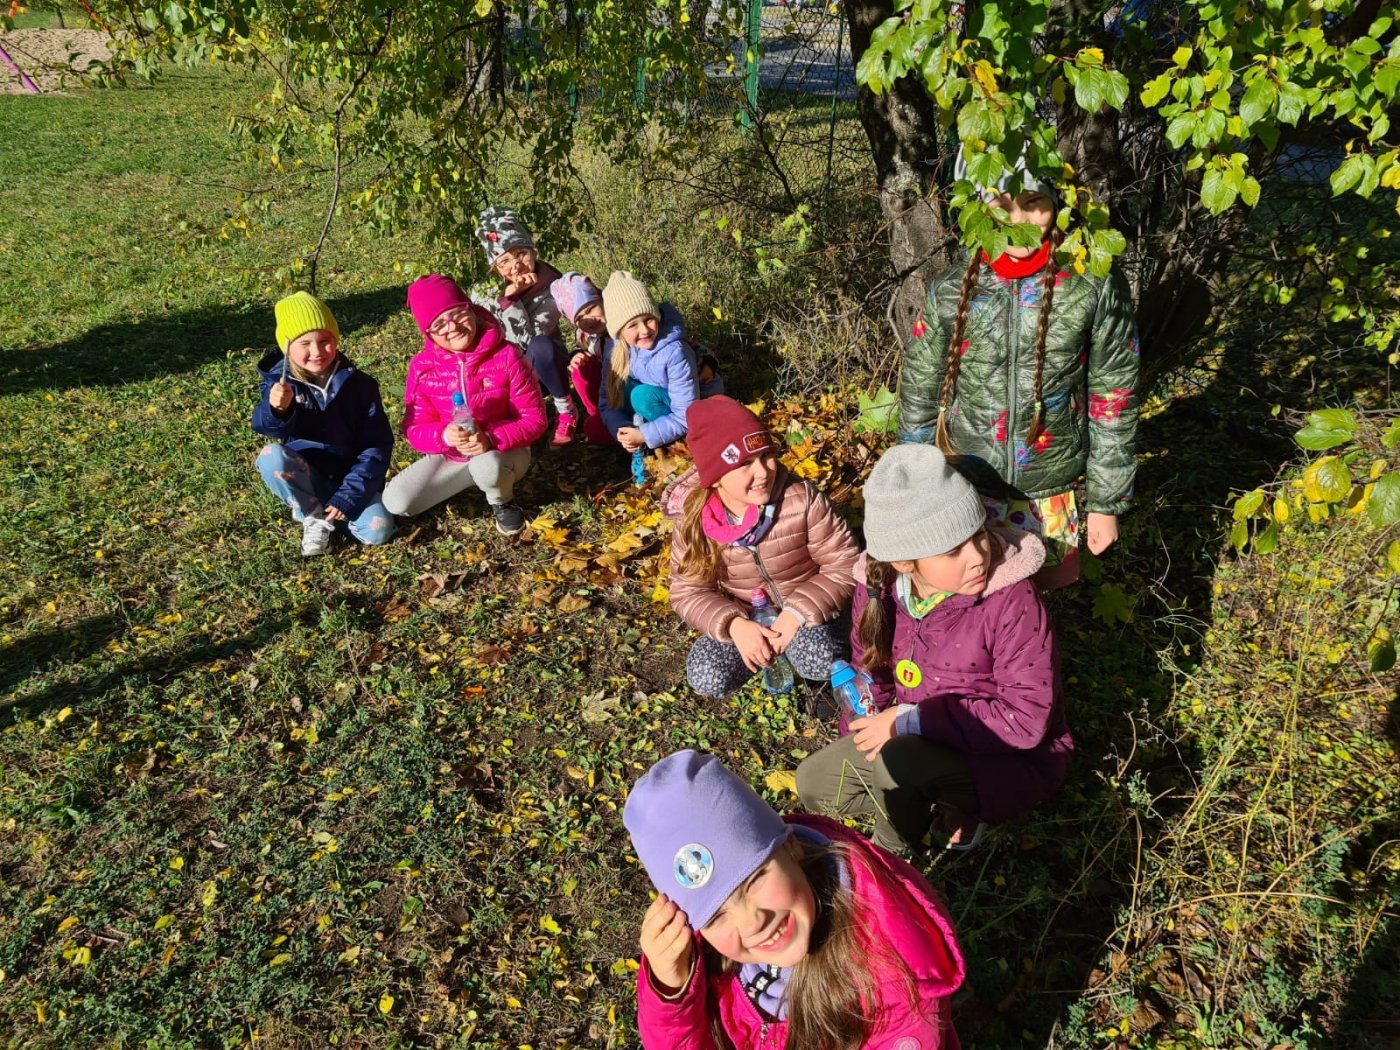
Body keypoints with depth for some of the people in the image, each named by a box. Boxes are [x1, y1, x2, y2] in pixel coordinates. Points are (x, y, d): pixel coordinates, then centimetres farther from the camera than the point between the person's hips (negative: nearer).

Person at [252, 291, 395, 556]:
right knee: (271, 455, -30)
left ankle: (320, 510, 4)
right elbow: (265, 428, -18)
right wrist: (277, 409, -43)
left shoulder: (358, 384, -10)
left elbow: (377, 446, -11)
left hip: (350, 478, 0)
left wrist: (348, 496, -19)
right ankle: (315, 517, -10)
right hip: (303, 478, 1)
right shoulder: (280, 379, -7)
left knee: (378, 531, -24)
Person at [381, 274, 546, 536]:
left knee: (486, 466, -39)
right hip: (449, 457, 4)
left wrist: (491, 440, -32)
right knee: (396, 502, -14)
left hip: (503, 452, -3)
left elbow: (534, 419, -16)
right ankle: (475, 478, 9)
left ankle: (502, 503, -2)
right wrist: (444, 436, -31)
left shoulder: (506, 356, -18)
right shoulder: (422, 367, -10)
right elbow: (415, 429, -7)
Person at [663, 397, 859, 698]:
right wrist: (734, 625, -29)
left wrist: (797, 613, -29)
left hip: (804, 608, -2)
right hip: (743, 617, 3)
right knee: (707, 679, -20)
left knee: (820, 662, -32)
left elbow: (845, 566, -17)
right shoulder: (694, 520, -18)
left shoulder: (801, 499, -25)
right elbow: (688, 591, -10)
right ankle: (774, 649, 9)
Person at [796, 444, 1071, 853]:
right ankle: (948, 801, 5)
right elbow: (869, 669, 6)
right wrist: (863, 734, -9)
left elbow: (1027, 718, -28)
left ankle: (894, 853, 0)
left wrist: (912, 720, -27)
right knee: (813, 782, 1)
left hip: (1013, 759, -6)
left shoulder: (1011, 600, -28)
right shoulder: (878, 587, -12)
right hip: (923, 740, 6)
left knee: (897, 760, -32)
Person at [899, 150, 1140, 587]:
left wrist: (1106, 502, 0)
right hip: (965, 491, 1)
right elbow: (919, 400, 2)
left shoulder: (1095, 288, -9)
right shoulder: (951, 291, -6)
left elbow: (1112, 402, -3)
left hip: (1054, 496, 0)